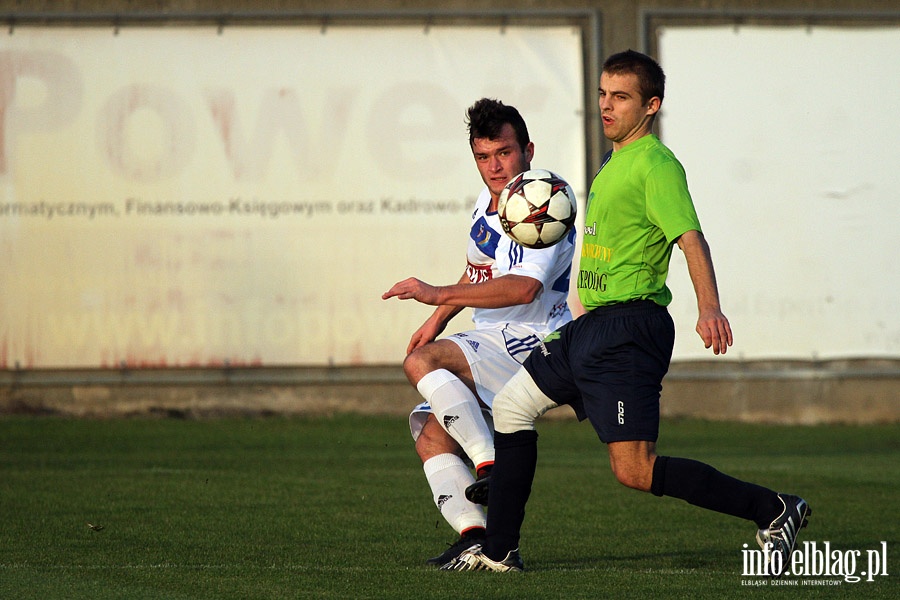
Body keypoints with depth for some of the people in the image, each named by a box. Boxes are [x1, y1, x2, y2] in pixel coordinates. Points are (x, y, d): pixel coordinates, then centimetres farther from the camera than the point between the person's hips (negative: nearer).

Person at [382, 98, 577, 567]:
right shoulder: (486, 205, 12)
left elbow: (524, 287, -31)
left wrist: (439, 295, -27)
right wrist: (438, 320, 23)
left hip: (530, 346, -9)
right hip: (491, 345, 9)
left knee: (422, 362, -26)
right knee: (430, 431, -2)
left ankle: (492, 467, -28)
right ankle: (474, 537, -10)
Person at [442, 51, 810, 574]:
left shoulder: (656, 164, -12)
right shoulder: (615, 163, 17)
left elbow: (691, 238, -25)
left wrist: (710, 308, -40)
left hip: (628, 329, -10)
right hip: (593, 327, 10)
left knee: (635, 470, -15)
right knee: (512, 404, 17)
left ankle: (772, 509, -9)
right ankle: (499, 551, 24)